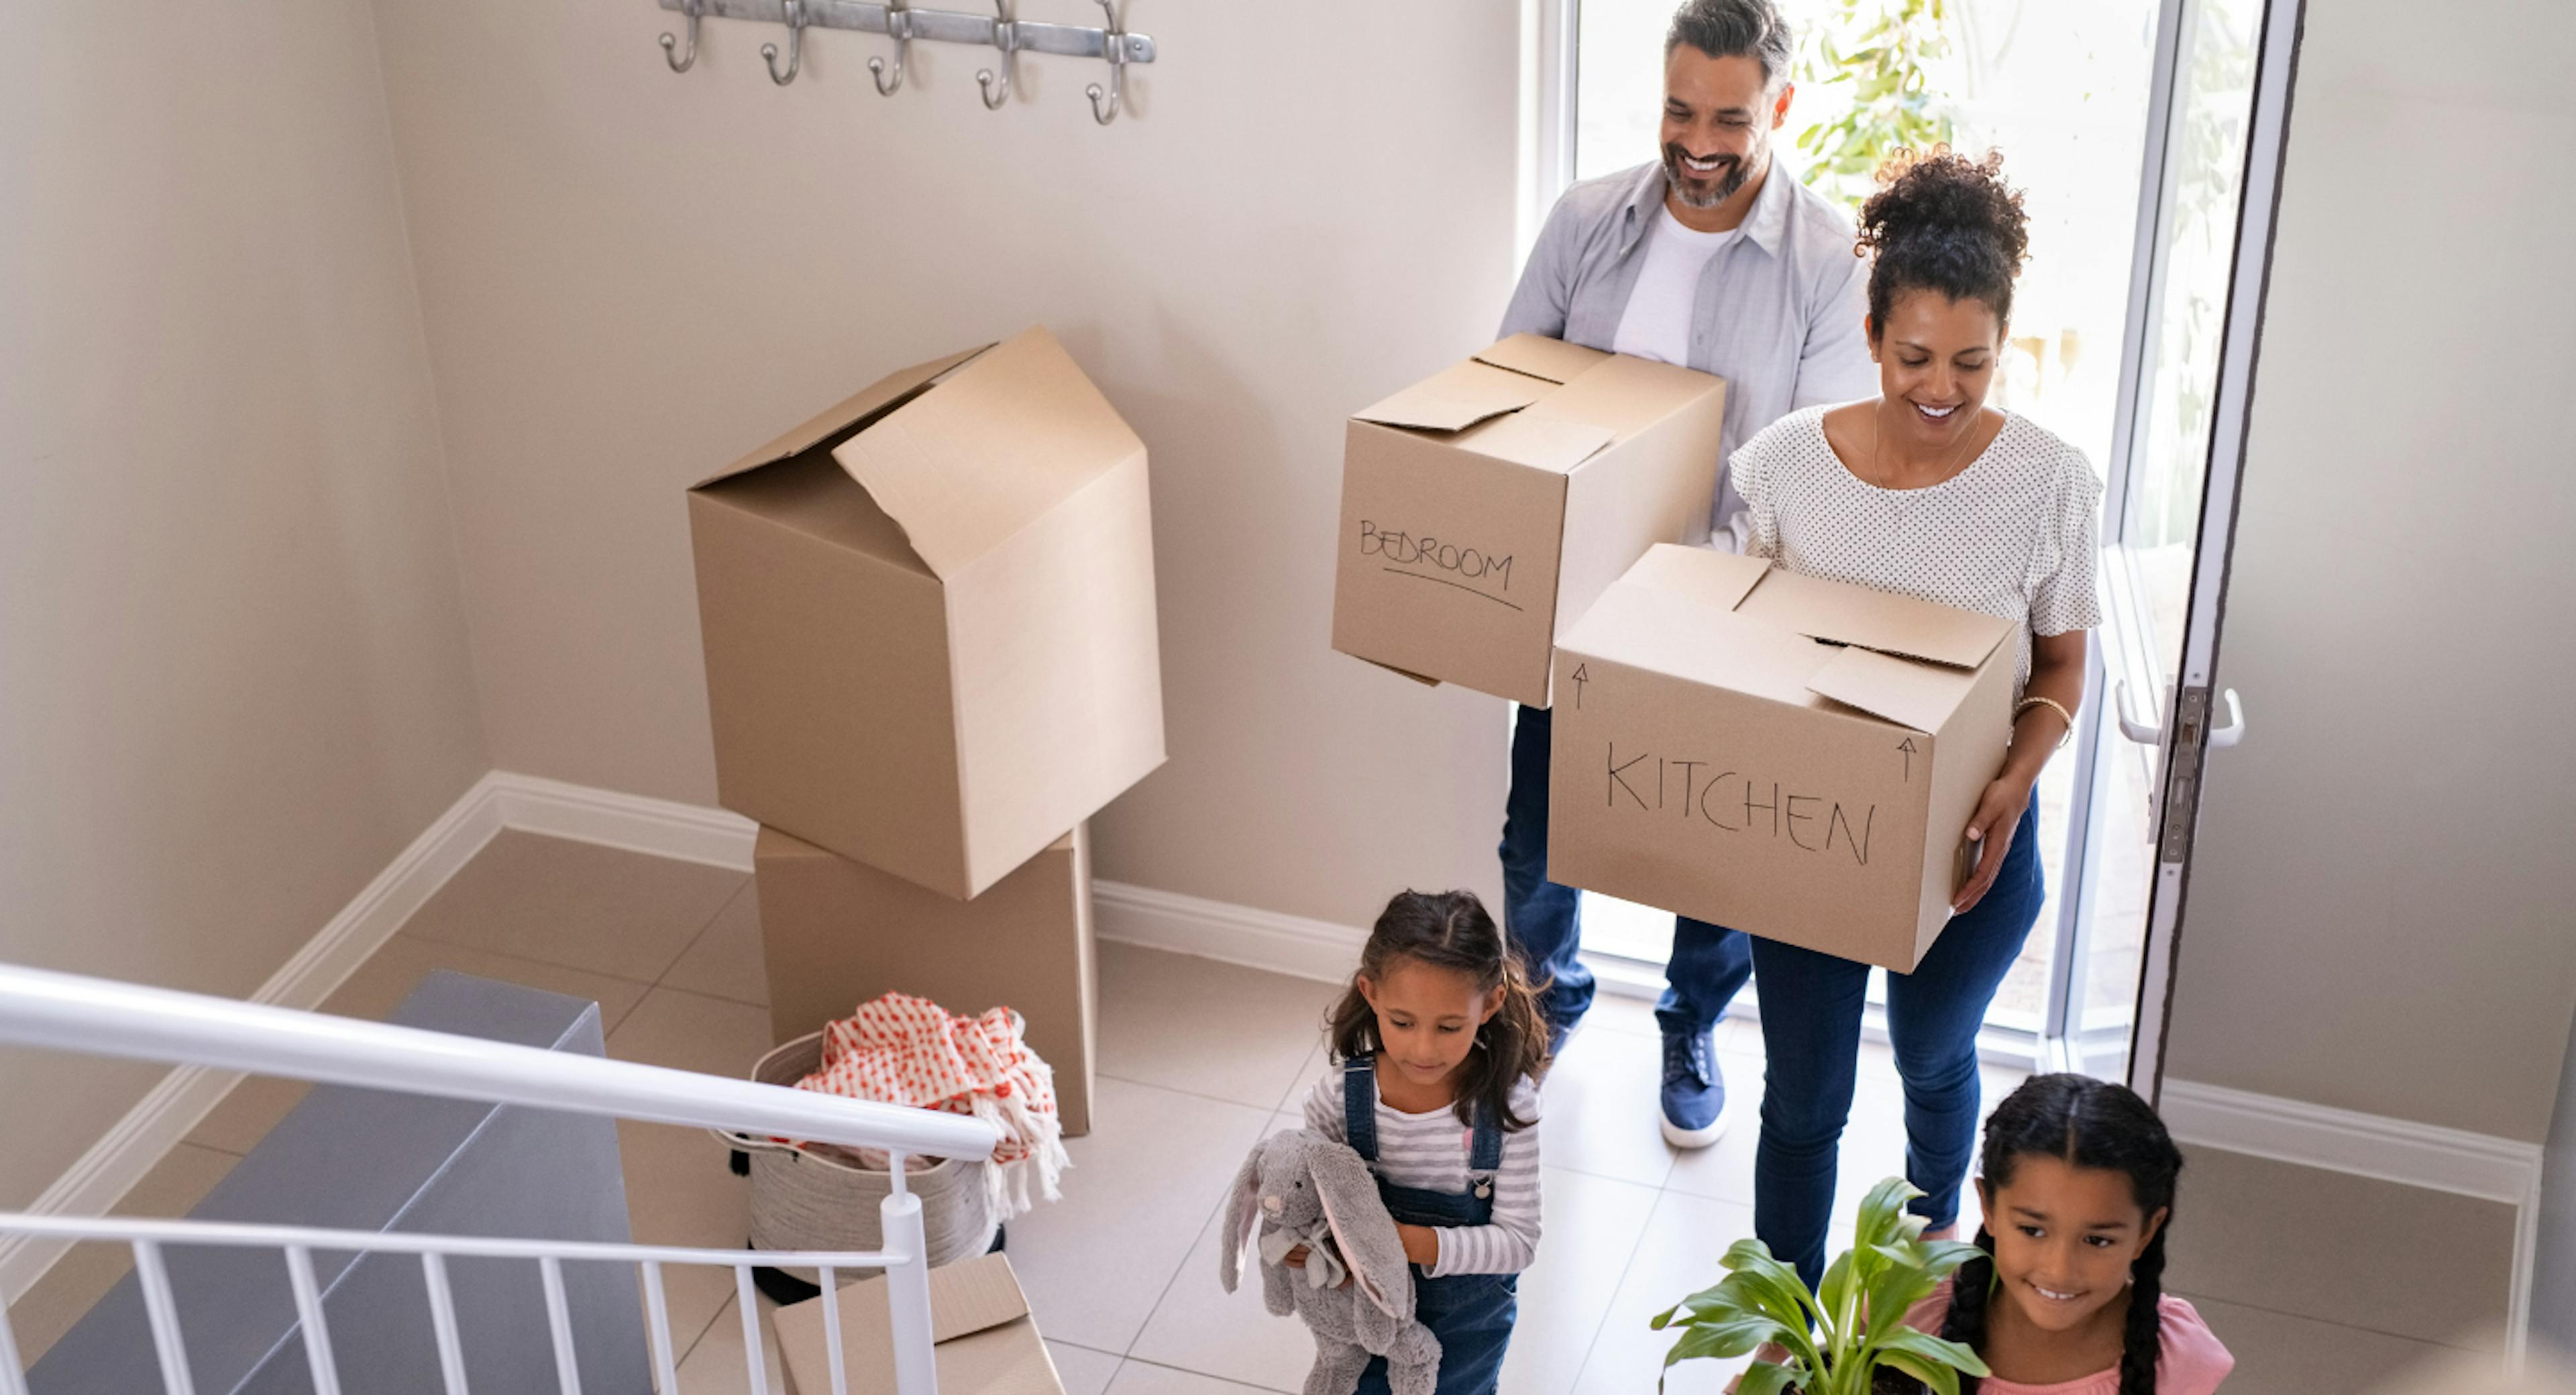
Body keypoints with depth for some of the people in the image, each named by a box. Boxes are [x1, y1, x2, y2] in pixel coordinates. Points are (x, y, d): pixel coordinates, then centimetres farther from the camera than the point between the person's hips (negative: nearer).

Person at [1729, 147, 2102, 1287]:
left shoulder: (2049, 484, -16)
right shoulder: (1786, 462, -14)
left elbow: (2061, 667, -5)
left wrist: (2014, 785, -22)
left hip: (1969, 839, 0)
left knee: (1934, 1062, 26)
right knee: (1803, 1097, 12)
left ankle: (1932, 1230, 58)